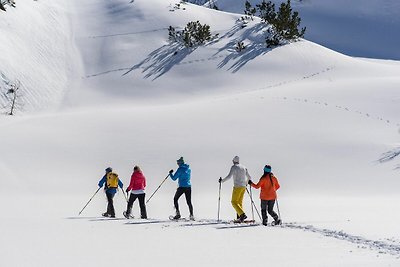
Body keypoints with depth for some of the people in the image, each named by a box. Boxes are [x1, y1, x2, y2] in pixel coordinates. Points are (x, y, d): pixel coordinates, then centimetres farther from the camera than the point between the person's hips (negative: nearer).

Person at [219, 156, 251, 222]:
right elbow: (249, 177, 21)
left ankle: (242, 215, -20)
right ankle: (239, 218, 8)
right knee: (239, 202, 14)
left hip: (237, 187, -7)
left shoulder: (234, 167, -6)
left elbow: (229, 176, -17)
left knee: (234, 202, -4)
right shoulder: (244, 167, 14)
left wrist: (222, 180, -4)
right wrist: (246, 183, 40)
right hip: (243, 187, 7)